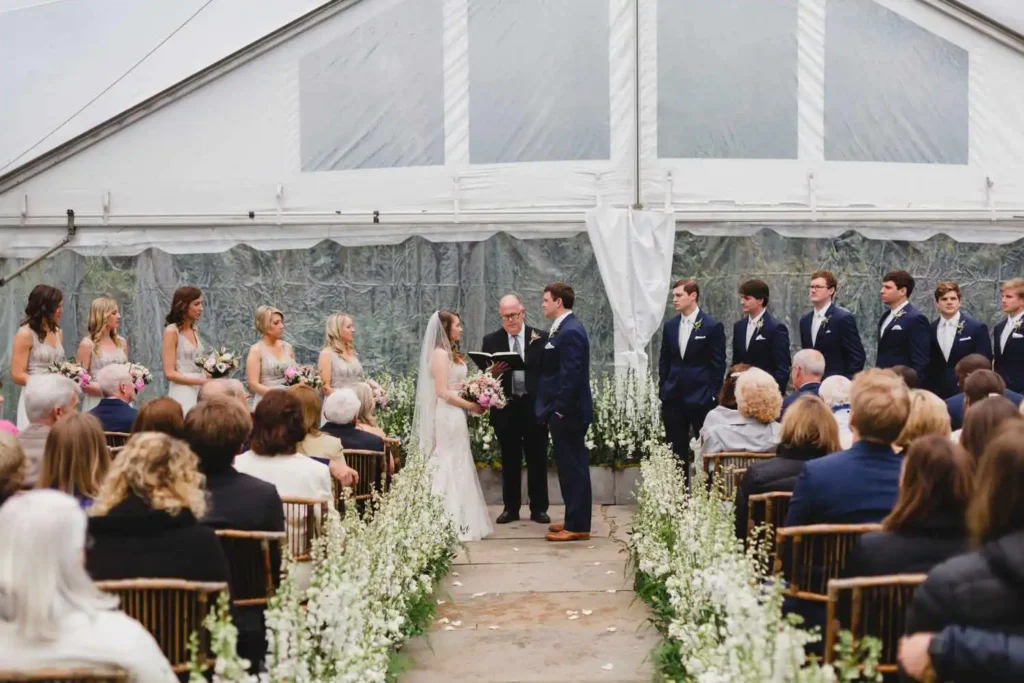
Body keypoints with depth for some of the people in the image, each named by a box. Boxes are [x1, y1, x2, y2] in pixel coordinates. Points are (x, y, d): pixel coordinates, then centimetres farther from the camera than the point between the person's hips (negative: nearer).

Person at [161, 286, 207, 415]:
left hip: (199, 392, 6)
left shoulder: (194, 330, 12)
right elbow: (170, 373, -12)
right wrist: (202, 381, -15)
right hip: (182, 393, -6)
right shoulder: (172, 332, -8)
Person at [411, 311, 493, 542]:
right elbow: (442, 391, -19)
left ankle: (455, 522, 15)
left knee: (455, 467, 11)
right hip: (447, 416, -10)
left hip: (454, 416, 10)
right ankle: (451, 523, -1)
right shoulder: (440, 353, -13)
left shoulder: (451, 353, 15)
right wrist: (471, 406, -13)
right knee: (449, 467, -5)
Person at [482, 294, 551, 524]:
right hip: (506, 408, 1)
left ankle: (538, 508, 15)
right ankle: (510, 508, 18)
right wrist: (492, 373, -20)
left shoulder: (541, 338, 0)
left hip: (535, 407, -1)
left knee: (537, 460, 6)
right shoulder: (491, 341, 4)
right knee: (509, 461, 9)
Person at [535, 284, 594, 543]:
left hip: (567, 412, -10)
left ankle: (577, 526, 0)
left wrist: (559, 410, -21)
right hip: (563, 411, 10)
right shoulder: (564, 328, 14)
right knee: (571, 466, 15)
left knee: (573, 467, -5)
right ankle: (575, 520, 23)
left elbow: (570, 375, -22)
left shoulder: (570, 332, -17)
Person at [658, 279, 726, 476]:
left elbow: (718, 364, -5)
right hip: (674, 399, 5)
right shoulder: (670, 325, 9)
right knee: (676, 451, 7)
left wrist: (713, 395, -8)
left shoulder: (712, 326, -6)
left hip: (701, 399, -5)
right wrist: (663, 389, 8)